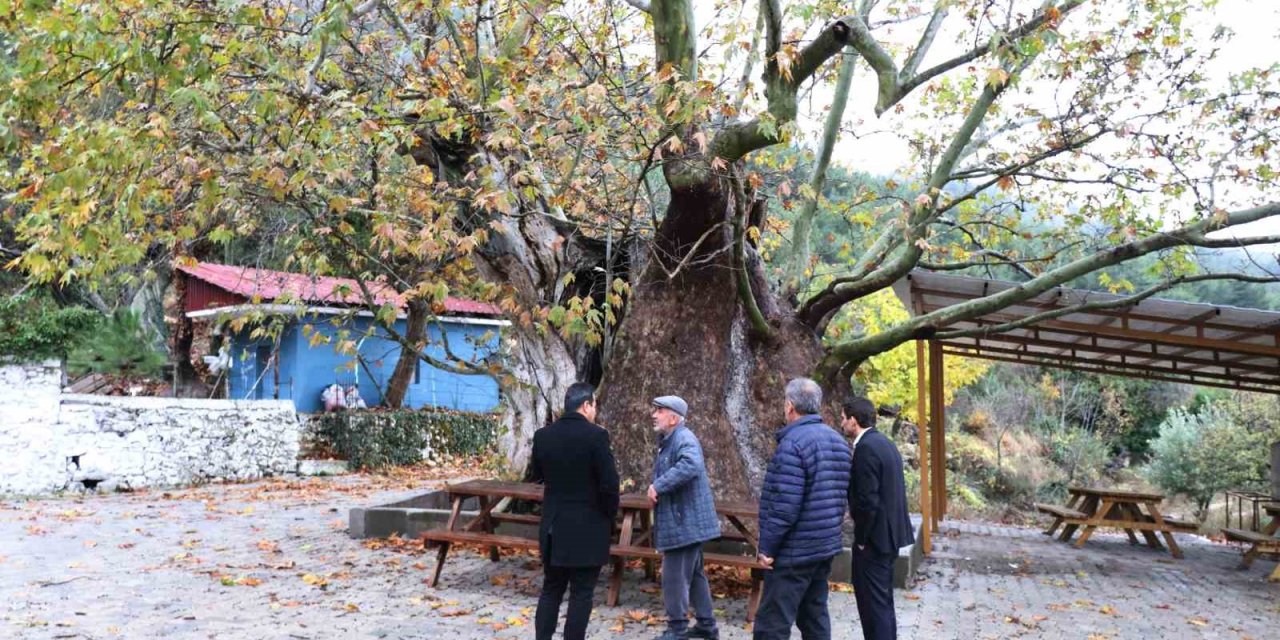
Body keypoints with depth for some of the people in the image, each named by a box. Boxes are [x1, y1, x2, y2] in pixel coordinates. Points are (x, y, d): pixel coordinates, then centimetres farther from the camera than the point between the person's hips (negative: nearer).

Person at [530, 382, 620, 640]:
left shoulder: (543, 435, 1)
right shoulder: (596, 435, -15)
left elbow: (535, 476, 13)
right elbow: (609, 483, -14)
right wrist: (609, 518, 2)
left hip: (554, 525, 5)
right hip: (588, 527, -5)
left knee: (551, 589, 15)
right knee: (581, 593, 4)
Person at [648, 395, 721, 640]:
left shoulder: (684, 439, -18)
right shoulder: (669, 441, 16)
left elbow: (691, 465, -38)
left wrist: (658, 485, -34)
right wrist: (658, 487, 7)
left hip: (685, 522, -11)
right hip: (684, 521, 11)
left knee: (675, 577, -3)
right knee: (694, 574, 17)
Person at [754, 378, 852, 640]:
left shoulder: (793, 443, -18)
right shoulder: (837, 440, 9)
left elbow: (784, 506, -23)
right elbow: (838, 496, 14)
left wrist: (767, 547, -14)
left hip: (794, 551, -9)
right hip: (826, 546, 9)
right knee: (815, 617, 16)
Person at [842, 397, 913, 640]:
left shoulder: (866, 448, -19)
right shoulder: (884, 442, 11)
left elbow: (868, 500, -23)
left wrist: (861, 538, -12)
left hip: (875, 536, -10)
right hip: (890, 532, 10)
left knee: (872, 601, -2)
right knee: (882, 598, 19)